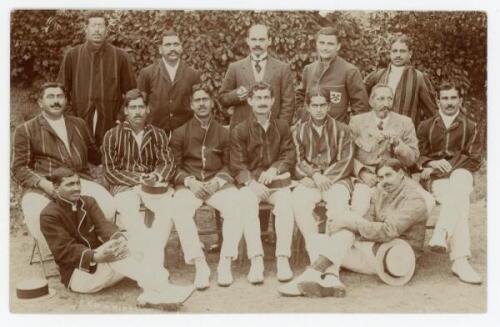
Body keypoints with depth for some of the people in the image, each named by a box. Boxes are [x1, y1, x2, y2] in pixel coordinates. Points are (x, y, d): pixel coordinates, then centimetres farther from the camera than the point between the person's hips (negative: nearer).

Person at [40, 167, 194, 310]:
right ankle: (163, 290, -43)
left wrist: (119, 238, -31)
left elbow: (103, 225, -6)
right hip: (77, 274, -6)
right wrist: (96, 256, -36)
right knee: (113, 255, -33)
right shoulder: (49, 216, -8)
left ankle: (153, 293, -43)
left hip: (100, 263, 6)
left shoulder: (88, 202, 10)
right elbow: (65, 250, -18)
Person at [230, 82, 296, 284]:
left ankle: (282, 259, -28)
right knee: (248, 208, -32)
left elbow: (289, 155, 8)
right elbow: (237, 164, 1)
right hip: (251, 181, -1)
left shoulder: (282, 127, 15)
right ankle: (256, 261, -32)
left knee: (286, 206, -29)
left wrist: (274, 169, -12)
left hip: (277, 180, 1)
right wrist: (252, 183, -17)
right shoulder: (240, 130, 7)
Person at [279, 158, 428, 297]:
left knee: (346, 232, -27)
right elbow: (368, 221, 3)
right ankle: (331, 279, -39)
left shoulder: (414, 200, -12)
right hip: (374, 246, 8)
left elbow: (387, 231, -23)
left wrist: (352, 222, -26)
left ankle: (312, 273, -38)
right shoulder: (380, 193, 13)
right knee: (320, 240, -9)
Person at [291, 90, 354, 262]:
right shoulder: (300, 131, 14)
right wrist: (315, 174, -13)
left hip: (336, 178, -1)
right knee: (299, 202, -31)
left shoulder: (341, 129, 8)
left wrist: (327, 177, -12)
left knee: (338, 202, -34)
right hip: (309, 179, 1)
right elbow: (299, 161, 5)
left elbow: (346, 161, 0)